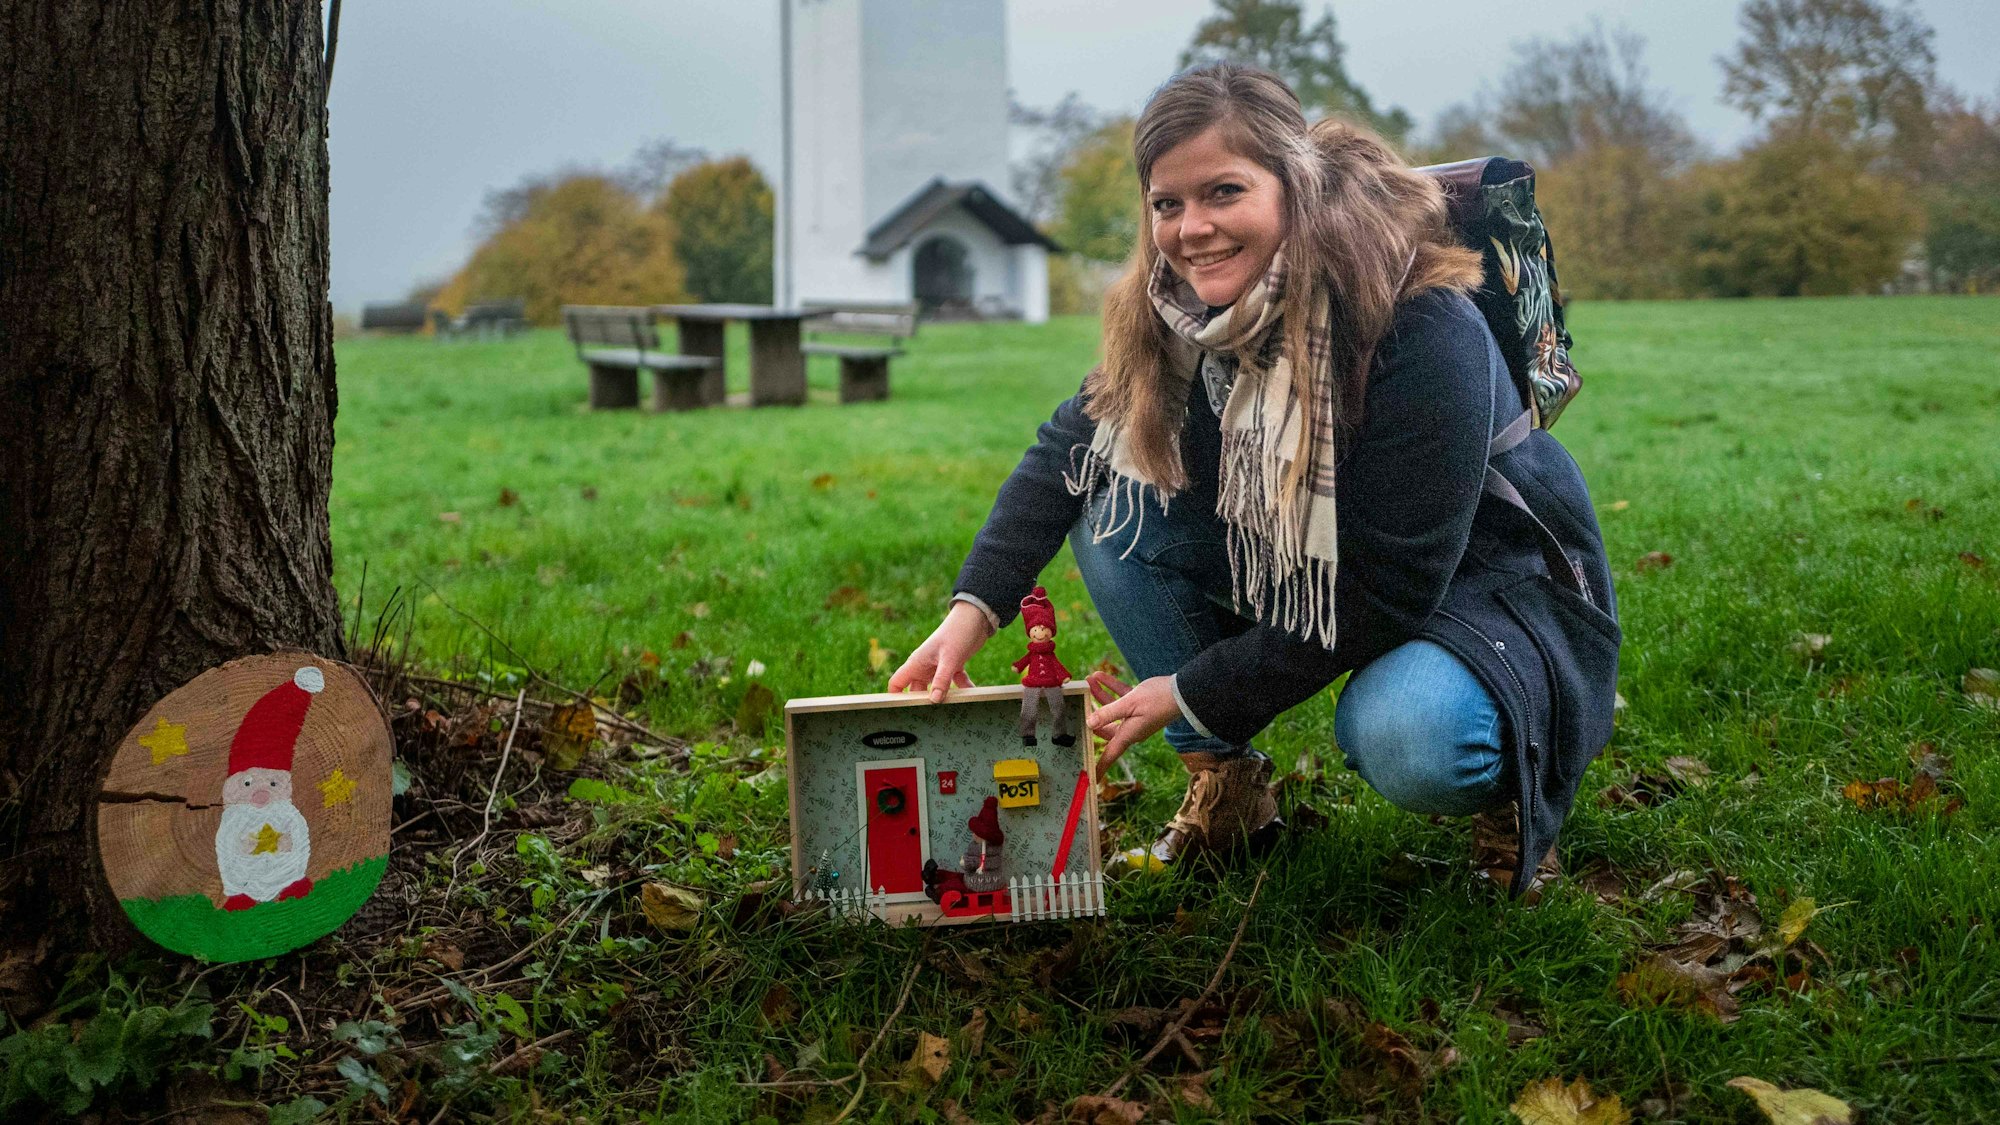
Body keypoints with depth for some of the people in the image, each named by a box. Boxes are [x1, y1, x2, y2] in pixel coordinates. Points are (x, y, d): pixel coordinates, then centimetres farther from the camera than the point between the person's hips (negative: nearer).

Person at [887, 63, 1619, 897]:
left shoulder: (1420, 327, -31)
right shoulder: (1173, 314, -12)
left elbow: (1391, 589, -29)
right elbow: (1067, 450, -5)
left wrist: (1192, 694, -24)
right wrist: (972, 609, -20)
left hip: (1486, 578, -6)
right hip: (1299, 566, 6)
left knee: (1403, 743, -38)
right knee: (1117, 508, -15)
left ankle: (1506, 775, 0)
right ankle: (1223, 786, -2)